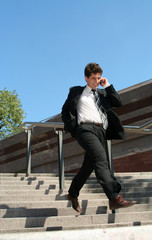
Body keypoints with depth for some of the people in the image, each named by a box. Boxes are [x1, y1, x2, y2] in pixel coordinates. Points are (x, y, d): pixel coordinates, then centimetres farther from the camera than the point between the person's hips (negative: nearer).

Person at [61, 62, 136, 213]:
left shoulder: (103, 93, 28)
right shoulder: (77, 92, 18)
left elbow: (118, 103, 16)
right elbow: (65, 110, 19)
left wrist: (107, 86, 12)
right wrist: (72, 127, 3)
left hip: (101, 132, 5)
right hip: (86, 129, -5)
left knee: (88, 166, 4)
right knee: (101, 159, -26)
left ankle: (73, 194, 25)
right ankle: (114, 198, -37)